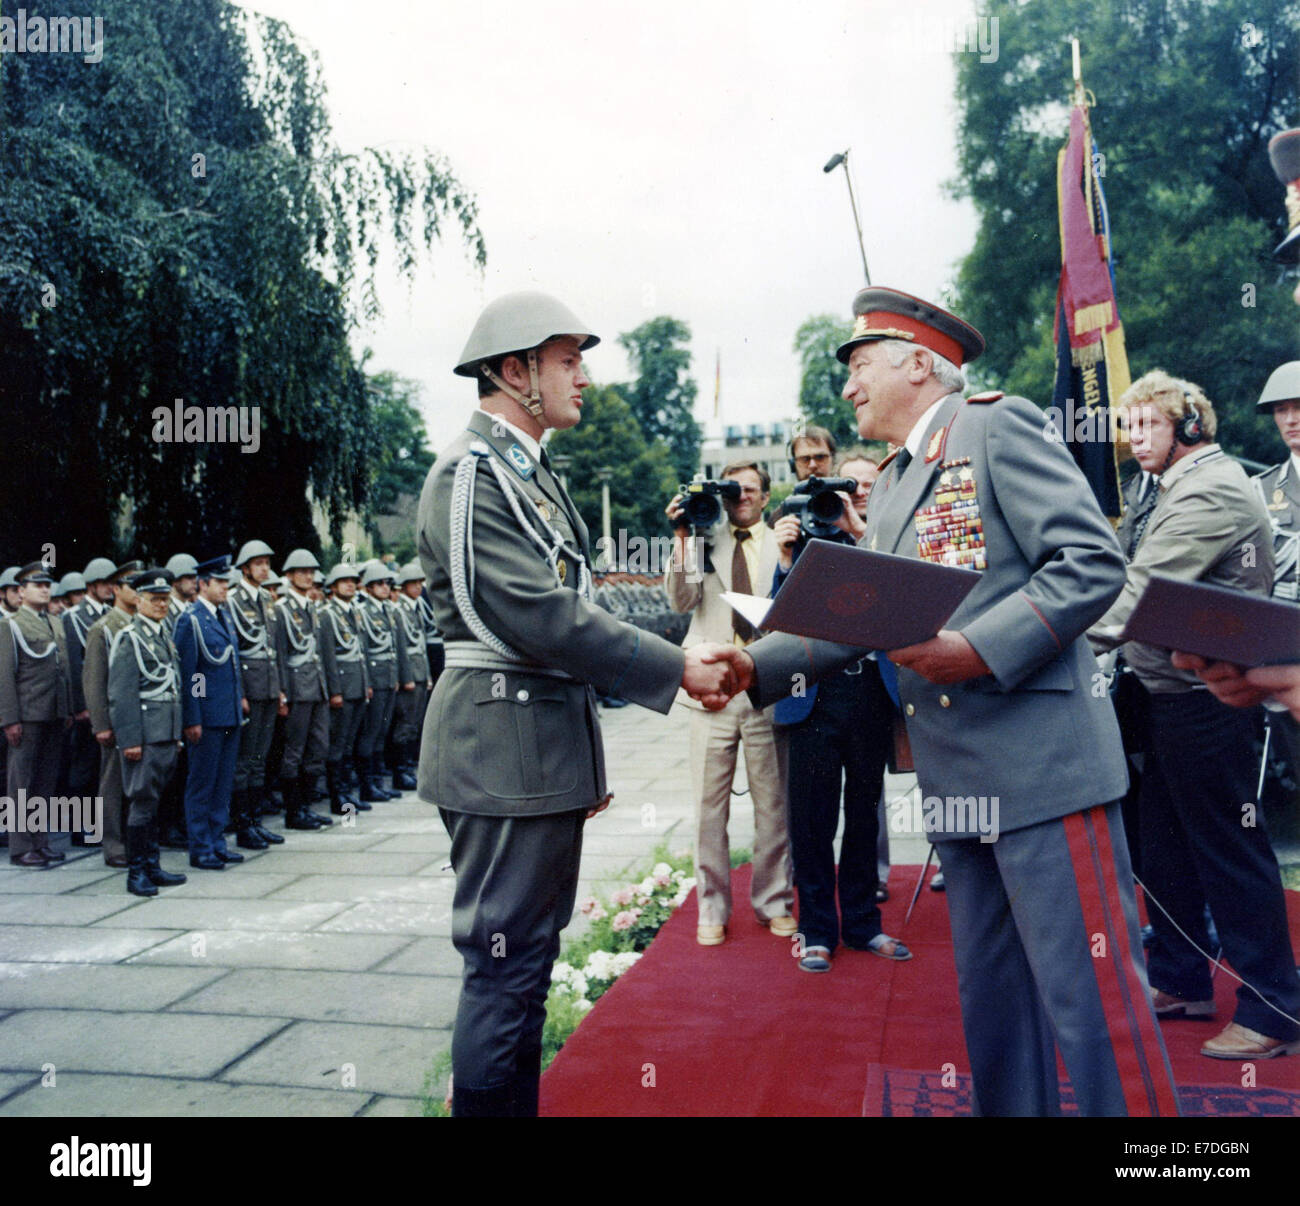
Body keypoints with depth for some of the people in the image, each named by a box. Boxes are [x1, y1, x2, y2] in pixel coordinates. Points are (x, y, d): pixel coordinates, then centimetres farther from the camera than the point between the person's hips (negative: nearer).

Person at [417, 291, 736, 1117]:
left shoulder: (536, 476, 17)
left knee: (529, 961, 17)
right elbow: (539, 617, -22)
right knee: (507, 965, -3)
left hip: (549, 751, 10)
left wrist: (584, 759, 21)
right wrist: (678, 669, -17)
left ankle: (519, 1103, 30)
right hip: (505, 751, -10)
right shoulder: (470, 475, -13)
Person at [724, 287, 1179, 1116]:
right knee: (991, 995, 16)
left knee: (1091, 999, -3)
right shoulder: (891, 486, 19)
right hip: (960, 783, 8)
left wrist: (978, 648, -22)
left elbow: (1094, 562, -13)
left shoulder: (1000, 428, -4)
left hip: (1041, 768, -8)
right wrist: (757, 665, 2)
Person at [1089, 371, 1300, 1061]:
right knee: (1165, 842, 16)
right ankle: (1181, 982, 28)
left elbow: (1147, 587, -23)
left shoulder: (1210, 489, -15)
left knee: (1230, 849, -2)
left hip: (1203, 695, -10)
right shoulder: (1185, 488, 18)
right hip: (1168, 691, 10)